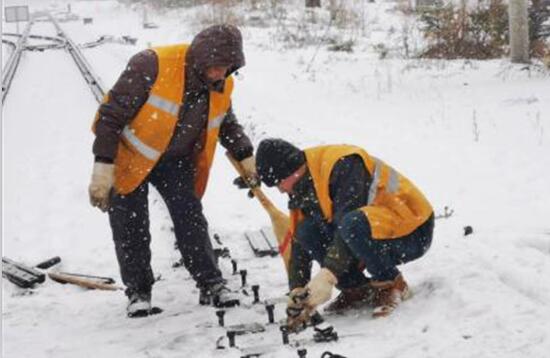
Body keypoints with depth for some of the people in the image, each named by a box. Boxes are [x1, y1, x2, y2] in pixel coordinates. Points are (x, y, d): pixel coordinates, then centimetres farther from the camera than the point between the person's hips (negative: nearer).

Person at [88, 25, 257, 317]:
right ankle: (138, 292, 12)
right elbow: (111, 115, -28)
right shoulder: (151, 66, -30)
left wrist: (245, 156, -1)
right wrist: (103, 167, -30)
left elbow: (227, 124, 13)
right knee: (131, 228, -1)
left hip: (175, 160, 5)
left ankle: (211, 285, 5)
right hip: (129, 155, -4)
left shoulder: (220, 85, -8)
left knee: (191, 219, -3)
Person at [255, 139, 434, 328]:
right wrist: (297, 292, -8)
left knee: (352, 225, -37)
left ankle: (392, 284, -13)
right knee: (307, 231, -13)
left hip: (413, 233, -8)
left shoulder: (342, 165, -23)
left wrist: (327, 277, -36)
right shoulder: (302, 188, 5)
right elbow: (298, 243, 4)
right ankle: (359, 289, 0)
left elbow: (350, 227, -31)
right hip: (376, 237, 8)